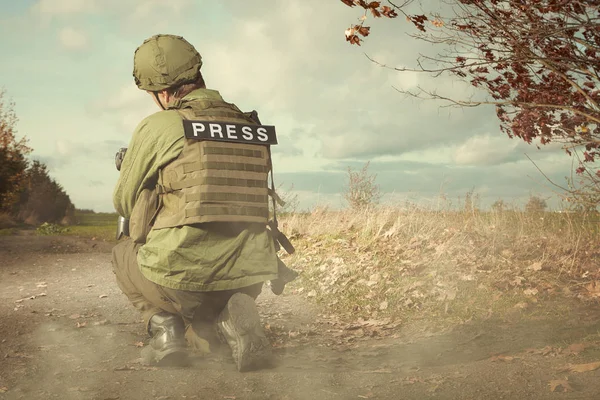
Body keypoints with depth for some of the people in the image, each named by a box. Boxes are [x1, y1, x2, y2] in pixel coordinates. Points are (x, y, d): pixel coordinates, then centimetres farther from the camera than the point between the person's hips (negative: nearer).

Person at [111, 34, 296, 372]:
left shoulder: (157, 127, -6)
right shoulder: (253, 128, 8)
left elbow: (124, 203, 7)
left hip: (181, 278, -3)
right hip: (248, 278, 4)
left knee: (123, 254, 30)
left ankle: (164, 325, 7)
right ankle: (228, 319, 2)